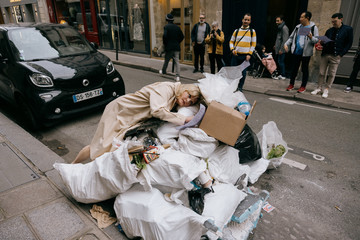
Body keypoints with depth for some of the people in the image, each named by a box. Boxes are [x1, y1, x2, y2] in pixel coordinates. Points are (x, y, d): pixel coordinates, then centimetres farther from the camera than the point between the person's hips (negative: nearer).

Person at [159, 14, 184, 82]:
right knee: (177, 61, 1)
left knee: (166, 60, 16)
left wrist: (165, 44, -5)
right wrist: (177, 42, 15)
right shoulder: (177, 27, 6)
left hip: (169, 47, -3)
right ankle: (178, 76, -5)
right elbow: (182, 36, 8)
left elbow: (164, 36, -20)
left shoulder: (166, 26, -8)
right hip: (176, 47, 3)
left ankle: (163, 71, 37)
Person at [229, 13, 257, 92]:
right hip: (235, 55, 1)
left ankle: (240, 87, 13)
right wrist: (232, 49, -5)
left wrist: (249, 54, -7)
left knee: (243, 72, 0)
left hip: (245, 56, -1)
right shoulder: (237, 31, 9)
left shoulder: (252, 31, 5)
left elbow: (253, 44, 4)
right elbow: (231, 41, 13)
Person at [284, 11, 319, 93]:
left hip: (306, 52, -4)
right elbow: (291, 37, 16)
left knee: (305, 69, 4)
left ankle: (303, 86, 13)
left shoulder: (313, 27, -2)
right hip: (296, 52, 4)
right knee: (294, 68, 8)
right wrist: (286, 44, 0)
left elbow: (317, 40, -4)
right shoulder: (298, 27, 10)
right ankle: (291, 84, 18)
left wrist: (311, 38, -26)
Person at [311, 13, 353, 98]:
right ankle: (319, 88, 14)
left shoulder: (348, 29, 1)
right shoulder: (329, 30, 10)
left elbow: (349, 43, 0)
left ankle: (326, 90, 11)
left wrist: (341, 54, -8)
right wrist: (322, 42, -9)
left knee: (331, 74, 2)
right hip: (325, 55, 3)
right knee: (321, 73, 4)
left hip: (336, 56, -3)